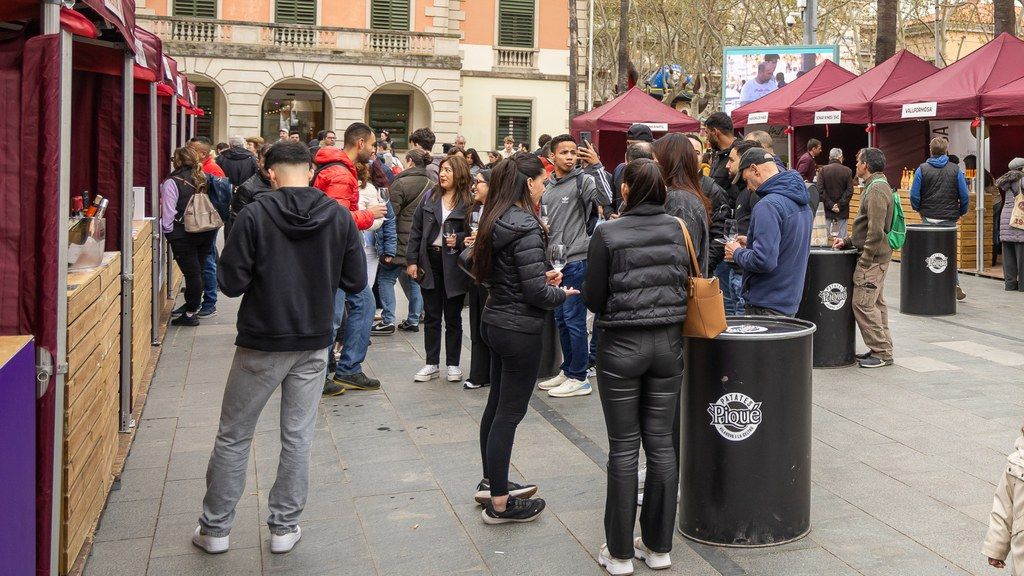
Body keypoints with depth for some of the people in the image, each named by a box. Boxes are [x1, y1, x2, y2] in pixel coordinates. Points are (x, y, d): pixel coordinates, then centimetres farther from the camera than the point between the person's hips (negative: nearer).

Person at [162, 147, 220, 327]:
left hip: (183, 236, -5)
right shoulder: (203, 179, 8)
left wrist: (167, 230, 0)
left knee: (192, 273, -3)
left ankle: (190, 314, 4)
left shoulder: (172, 182, -9)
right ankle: (192, 306, 29)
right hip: (205, 232, 5)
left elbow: (168, 212, -11)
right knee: (197, 270, 15)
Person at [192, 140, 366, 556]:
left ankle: (215, 528, 22)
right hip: (313, 344, 3)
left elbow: (231, 284, -13)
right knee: (298, 437, 12)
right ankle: (284, 527, 20)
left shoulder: (256, 215, -14)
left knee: (233, 437, 12)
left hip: (261, 344, -2)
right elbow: (356, 282, -1)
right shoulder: (339, 216, -4)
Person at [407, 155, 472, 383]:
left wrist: (459, 240, -21)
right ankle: (432, 364, 18)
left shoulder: (469, 202, -8)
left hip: (454, 264, -4)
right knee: (432, 316, 10)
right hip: (430, 261, 4)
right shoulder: (429, 199, 5)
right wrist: (411, 260, 1)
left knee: (453, 317, 9)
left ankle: (453, 364, 19)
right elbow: (416, 231, 6)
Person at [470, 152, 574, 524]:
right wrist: (562, 293, -2)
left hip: (495, 320, 9)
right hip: (520, 329, -9)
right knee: (510, 412, 0)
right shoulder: (525, 226, -21)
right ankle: (500, 503, 9)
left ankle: (490, 482, 33)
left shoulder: (495, 221, 6)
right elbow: (535, 291, -23)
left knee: (497, 405, 19)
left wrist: (542, 277, 6)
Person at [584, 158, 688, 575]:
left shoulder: (608, 235, -10)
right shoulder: (678, 229, 0)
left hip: (622, 346, -3)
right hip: (668, 343, 4)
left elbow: (593, 299, -7)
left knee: (624, 448, 4)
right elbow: (689, 285, 6)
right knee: (661, 443, 11)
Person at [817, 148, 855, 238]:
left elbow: (820, 190, -8)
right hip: (842, 211, 0)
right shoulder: (847, 171, -2)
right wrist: (840, 205, -6)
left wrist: (830, 205, -7)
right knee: (842, 236, 4)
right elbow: (850, 191, -7)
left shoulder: (823, 170, -2)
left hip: (827, 210, 0)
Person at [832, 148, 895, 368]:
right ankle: (882, 349, 20)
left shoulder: (876, 190, -18)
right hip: (877, 257, 11)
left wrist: (864, 262, -20)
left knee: (863, 303, -9)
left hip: (873, 257, -11)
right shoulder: (876, 186, 16)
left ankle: (882, 352, -4)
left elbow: (876, 232, -23)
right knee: (876, 303, 14)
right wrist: (848, 241, 16)